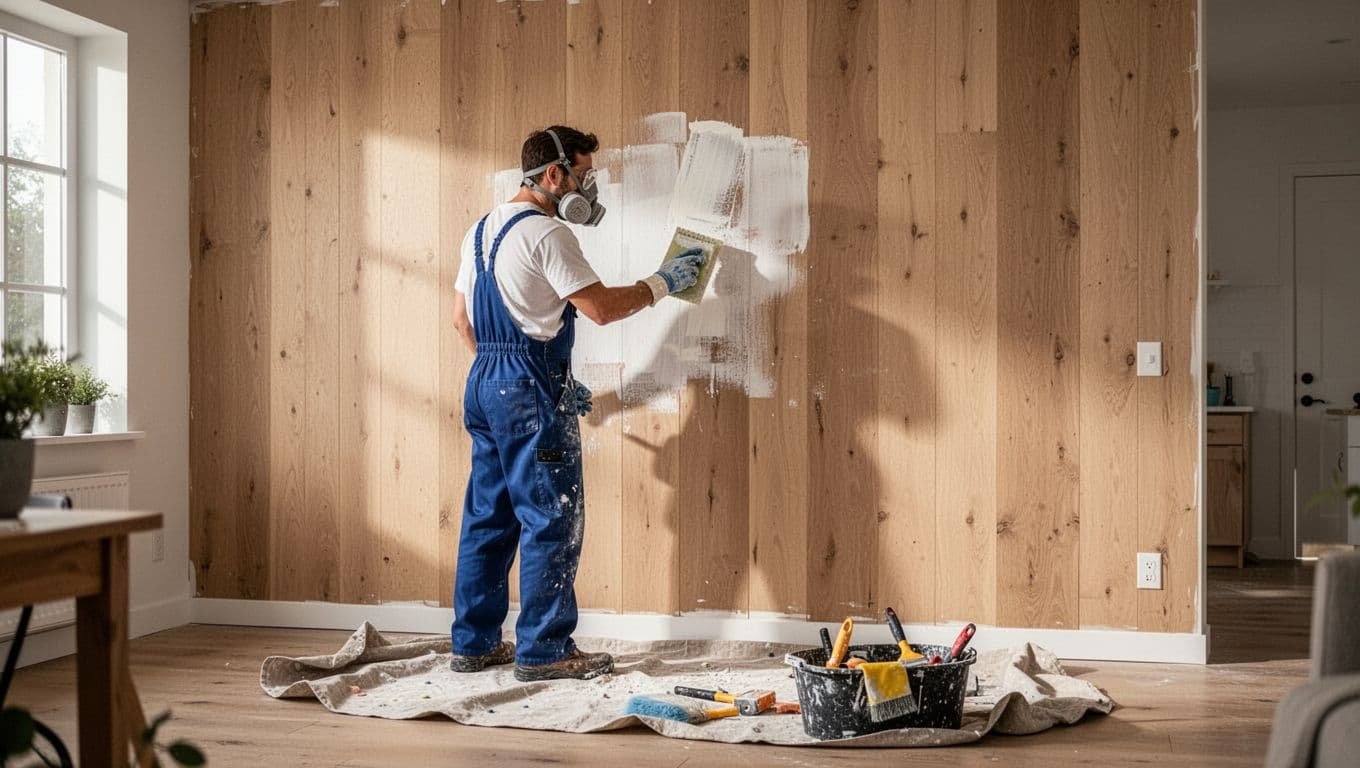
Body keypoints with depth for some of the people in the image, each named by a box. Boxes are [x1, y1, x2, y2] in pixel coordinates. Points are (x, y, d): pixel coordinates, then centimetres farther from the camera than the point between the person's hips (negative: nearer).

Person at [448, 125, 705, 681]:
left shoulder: (482, 230, 16)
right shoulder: (546, 233, -12)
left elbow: (461, 319, 20)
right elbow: (602, 308, -17)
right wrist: (662, 283, -2)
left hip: (483, 385, 10)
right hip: (531, 390, -9)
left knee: (488, 516, 13)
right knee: (552, 520, -3)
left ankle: (474, 643, 18)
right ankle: (543, 651, 1)